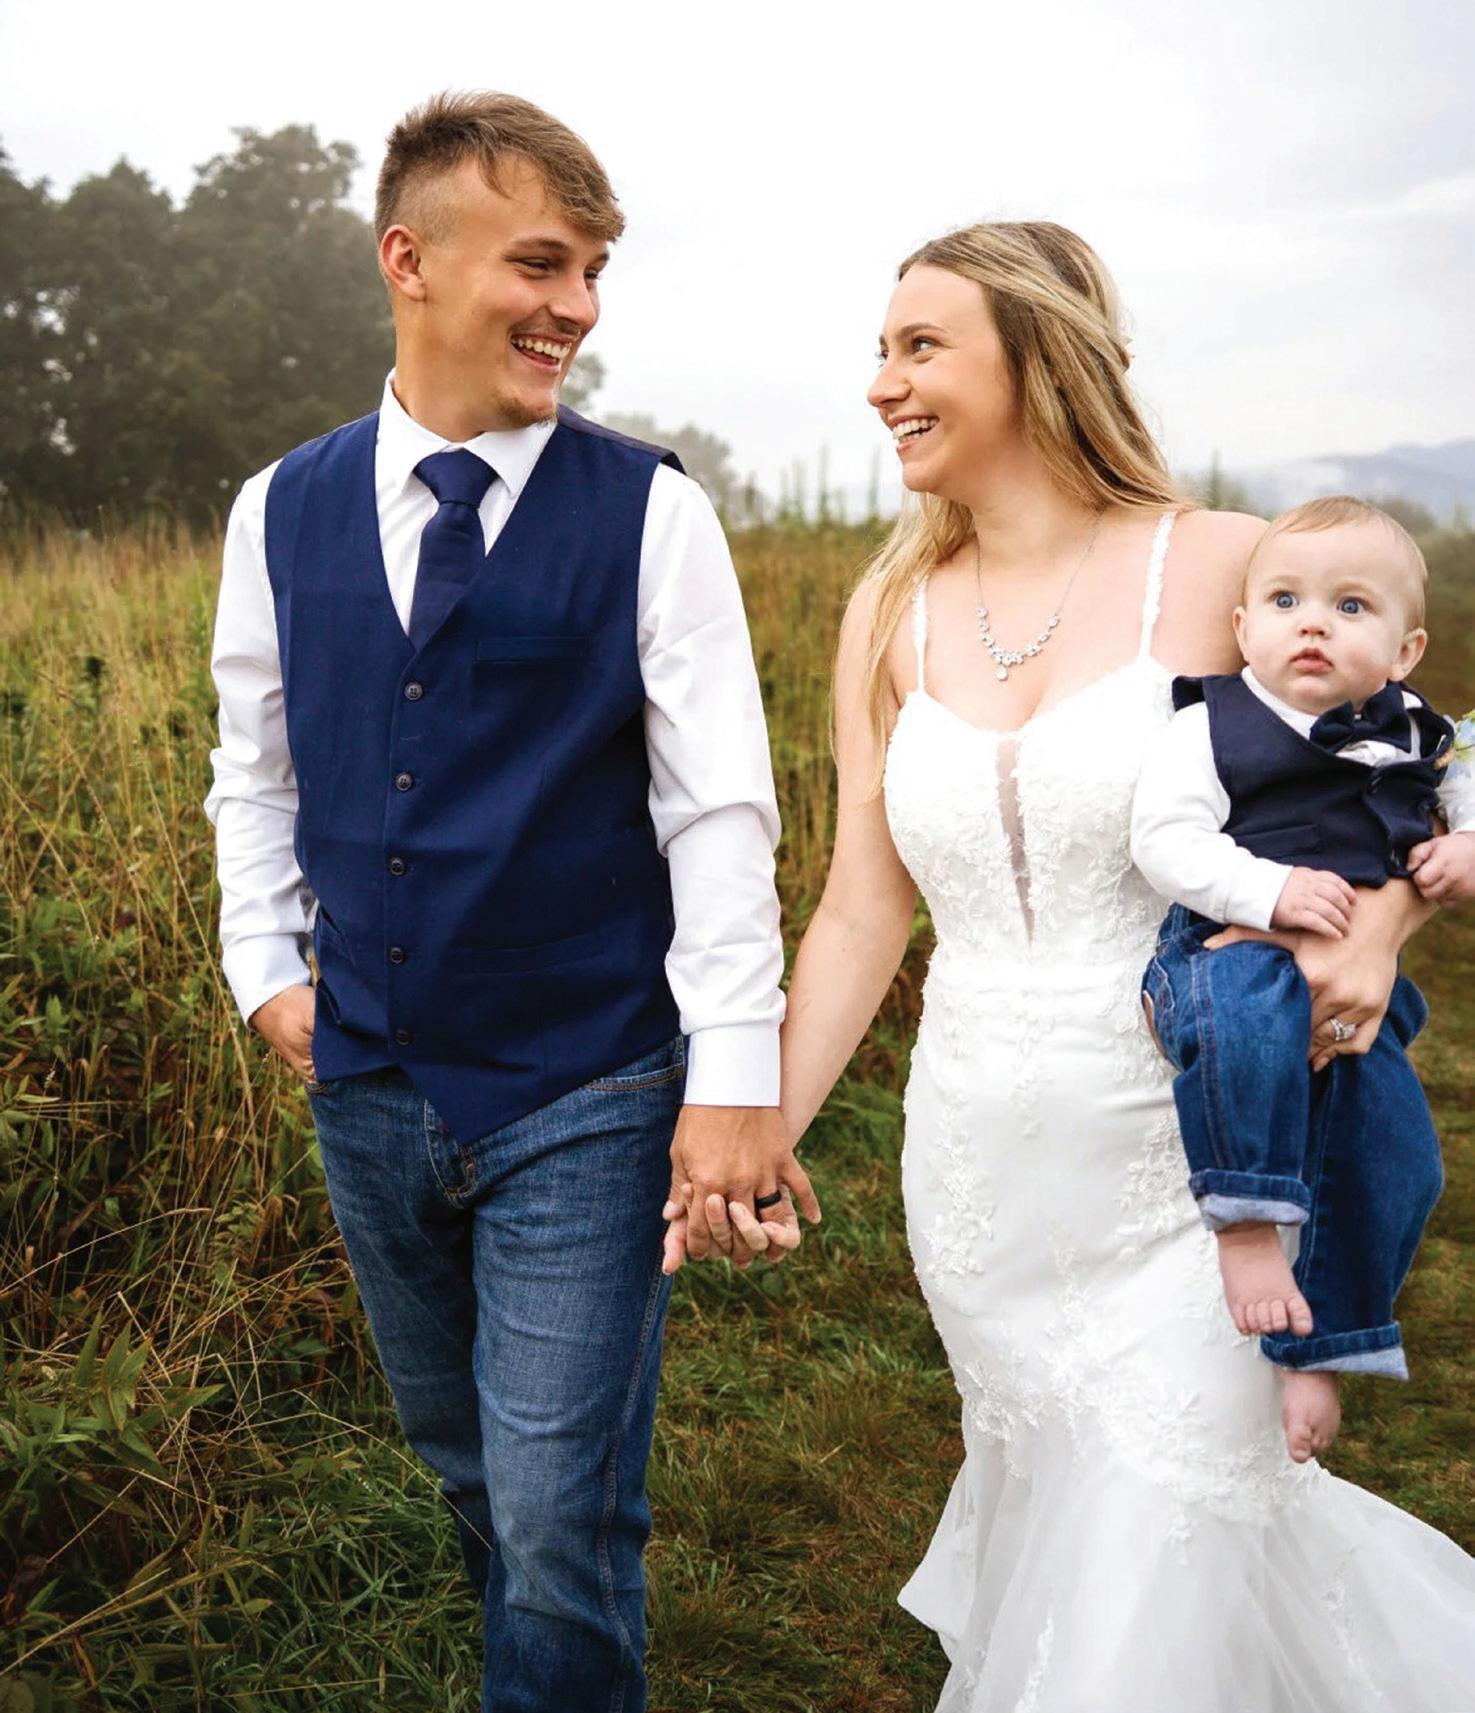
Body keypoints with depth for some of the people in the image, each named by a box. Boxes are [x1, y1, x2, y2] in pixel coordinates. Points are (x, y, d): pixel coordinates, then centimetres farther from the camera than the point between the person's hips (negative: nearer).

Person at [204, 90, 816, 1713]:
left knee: (561, 1519, 0)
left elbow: (719, 809, -10)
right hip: (368, 1092, 4)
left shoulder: (649, 512, -9)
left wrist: (732, 1080, -13)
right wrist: (266, 966, 5)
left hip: (585, 1102, -4)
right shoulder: (282, 512, 2)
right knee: (466, 1469, 21)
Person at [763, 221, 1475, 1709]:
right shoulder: (891, 614, 4)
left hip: (1181, 1171, -4)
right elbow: (861, 915, 5)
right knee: (1047, 1509, 18)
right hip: (980, 1172, 5)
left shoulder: (1222, 570, -9)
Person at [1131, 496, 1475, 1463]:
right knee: (1249, 1007, -40)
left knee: (1397, 1162, 1)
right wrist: (1270, 888, -26)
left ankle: (1317, 1348, 19)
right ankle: (1247, 1222, -24)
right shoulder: (1211, 728, -5)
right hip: (1229, 954, -5)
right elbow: (1165, 841, -12)